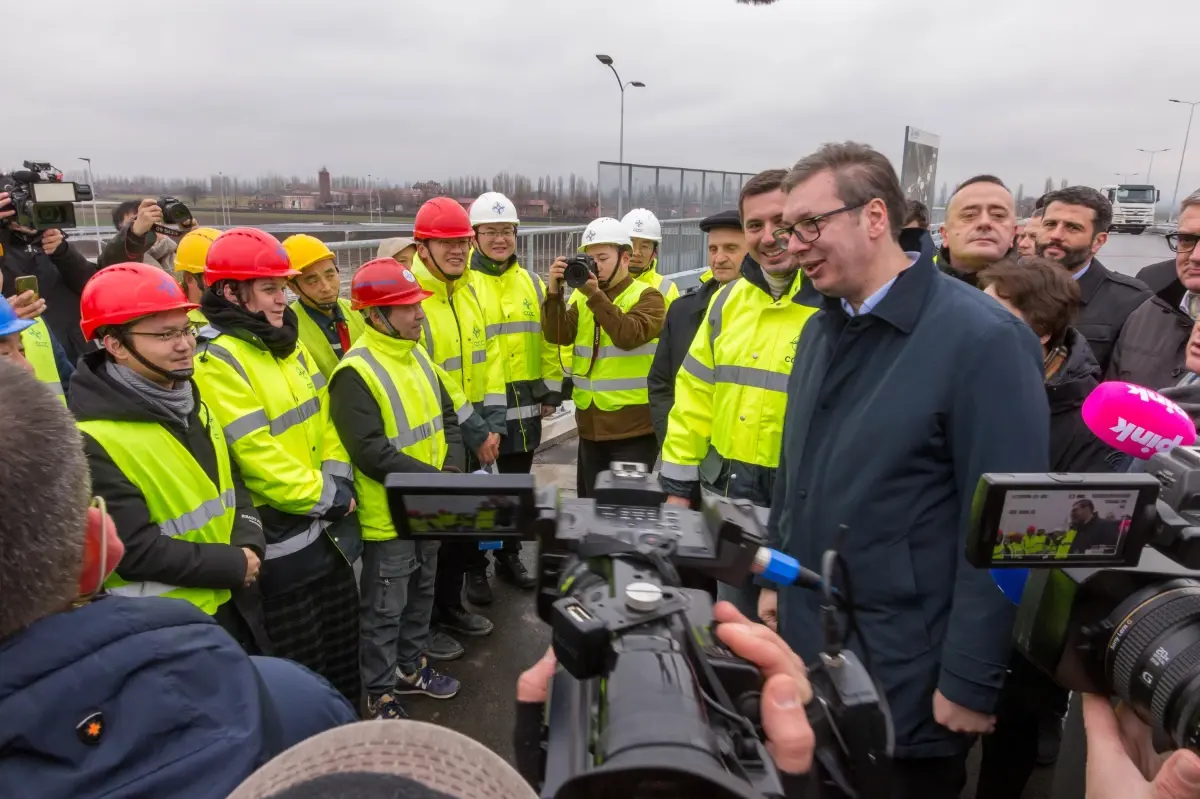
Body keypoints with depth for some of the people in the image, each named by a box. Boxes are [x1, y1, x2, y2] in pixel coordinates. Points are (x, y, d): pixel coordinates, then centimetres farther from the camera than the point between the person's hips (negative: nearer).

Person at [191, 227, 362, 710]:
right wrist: (325, 498, -15)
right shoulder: (217, 362, -20)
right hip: (279, 534, -9)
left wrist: (336, 481, -3)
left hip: (325, 522, 9)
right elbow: (257, 458, -24)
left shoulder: (285, 342, 7)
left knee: (344, 632, 23)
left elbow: (321, 417, 10)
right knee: (302, 659, 8)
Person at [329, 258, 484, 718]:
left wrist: (452, 470, -7)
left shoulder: (417, 357, 6)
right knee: (385, 609, 7)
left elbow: (447, 416, 10)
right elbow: (371, 452, -25)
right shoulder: (355, 373, -20)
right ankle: (380, 695, 25)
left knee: (421, 593, 22)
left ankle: (410, 668, 41)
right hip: (387, 516, -8)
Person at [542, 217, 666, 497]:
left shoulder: (646, 296, -5)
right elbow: (558, 335, -4)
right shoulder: (582, 298, 10)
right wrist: (554, 291, -16)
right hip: (590, 427, 6)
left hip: (634, 429, -5)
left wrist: (596, 295, -27)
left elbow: (629, 336, -23)